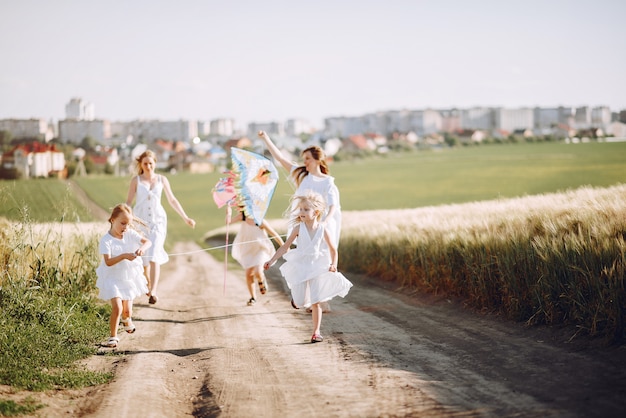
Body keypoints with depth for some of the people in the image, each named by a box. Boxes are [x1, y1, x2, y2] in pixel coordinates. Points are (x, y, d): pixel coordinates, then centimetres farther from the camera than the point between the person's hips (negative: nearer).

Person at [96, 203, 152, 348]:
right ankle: (113, 336, -1)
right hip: (112, 278, -4)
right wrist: (124, 256, -38)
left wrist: (142, 248, -28)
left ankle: (126, 319, 51)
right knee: (117, 307, -19)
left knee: (127, 310, 12)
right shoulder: (106, 241, -19)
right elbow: (108, 261, -27)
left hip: (129, 277, 4)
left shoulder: (130, 234, -5)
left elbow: (148, 241, -6)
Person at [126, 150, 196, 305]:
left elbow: (172, 200, 13)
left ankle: (153, 292, -22)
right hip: (141, 221, 0)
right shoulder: (136, 180, 1)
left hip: (158, 221, 0)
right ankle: (148, 285, 33)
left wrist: (185, 218, 13)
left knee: (154, 256, -16)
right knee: (143, 257, 8)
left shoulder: (162, 180, 5)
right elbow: (128, 201, 2)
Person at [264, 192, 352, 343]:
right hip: (300, 267, 1)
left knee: (315, 302, -3)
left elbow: (333, 250, 0)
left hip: (317, 268, -1)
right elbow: (285, 247, -2)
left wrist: (334, 265, -17)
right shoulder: (298, 228, -8)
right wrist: (272, 261, -8)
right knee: (299, 303, 4)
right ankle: (296, 297, 41)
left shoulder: (323, 230, -9)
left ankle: (316, 332, 6)